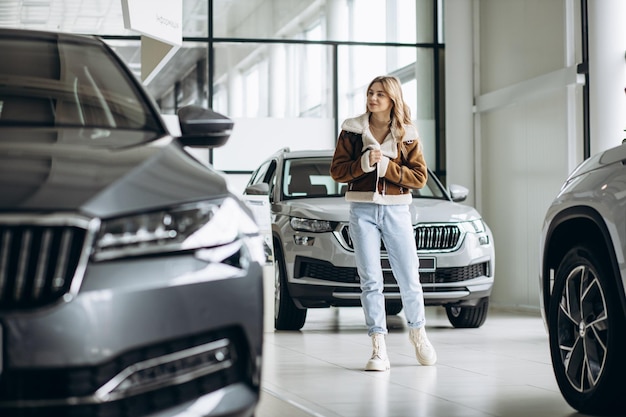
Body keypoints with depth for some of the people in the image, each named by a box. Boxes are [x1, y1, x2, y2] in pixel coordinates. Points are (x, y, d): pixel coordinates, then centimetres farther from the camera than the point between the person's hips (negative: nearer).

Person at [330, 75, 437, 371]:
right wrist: (364, 163, -15)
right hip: (363, 210, 0)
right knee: (370, 280, -3)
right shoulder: (352, 129, 5)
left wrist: (386, 166, -12)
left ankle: (418, 332, 29)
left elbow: (420, 177, -1)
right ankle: (378, 349, -1)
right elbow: (337, 171, 1)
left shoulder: (407, 135, 5)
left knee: (409, 278, 4)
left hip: (396, 210, 0)